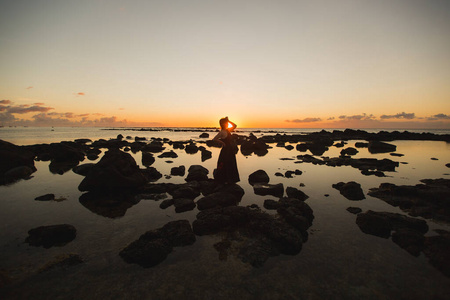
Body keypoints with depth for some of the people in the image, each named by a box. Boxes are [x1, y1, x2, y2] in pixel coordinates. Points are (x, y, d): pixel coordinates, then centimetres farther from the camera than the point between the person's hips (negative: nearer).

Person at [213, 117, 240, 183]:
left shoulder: (227, 130, 9)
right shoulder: (222, 132, -14)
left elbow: (234, 126, 19)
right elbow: (214, 139, -23)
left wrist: (229, 121, 8)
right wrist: (222, 142, -18)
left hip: (231, 151, 8)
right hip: (226, 151, -8)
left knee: (231, 166, 15)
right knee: (224, 165, 3)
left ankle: (229, 179, 28)